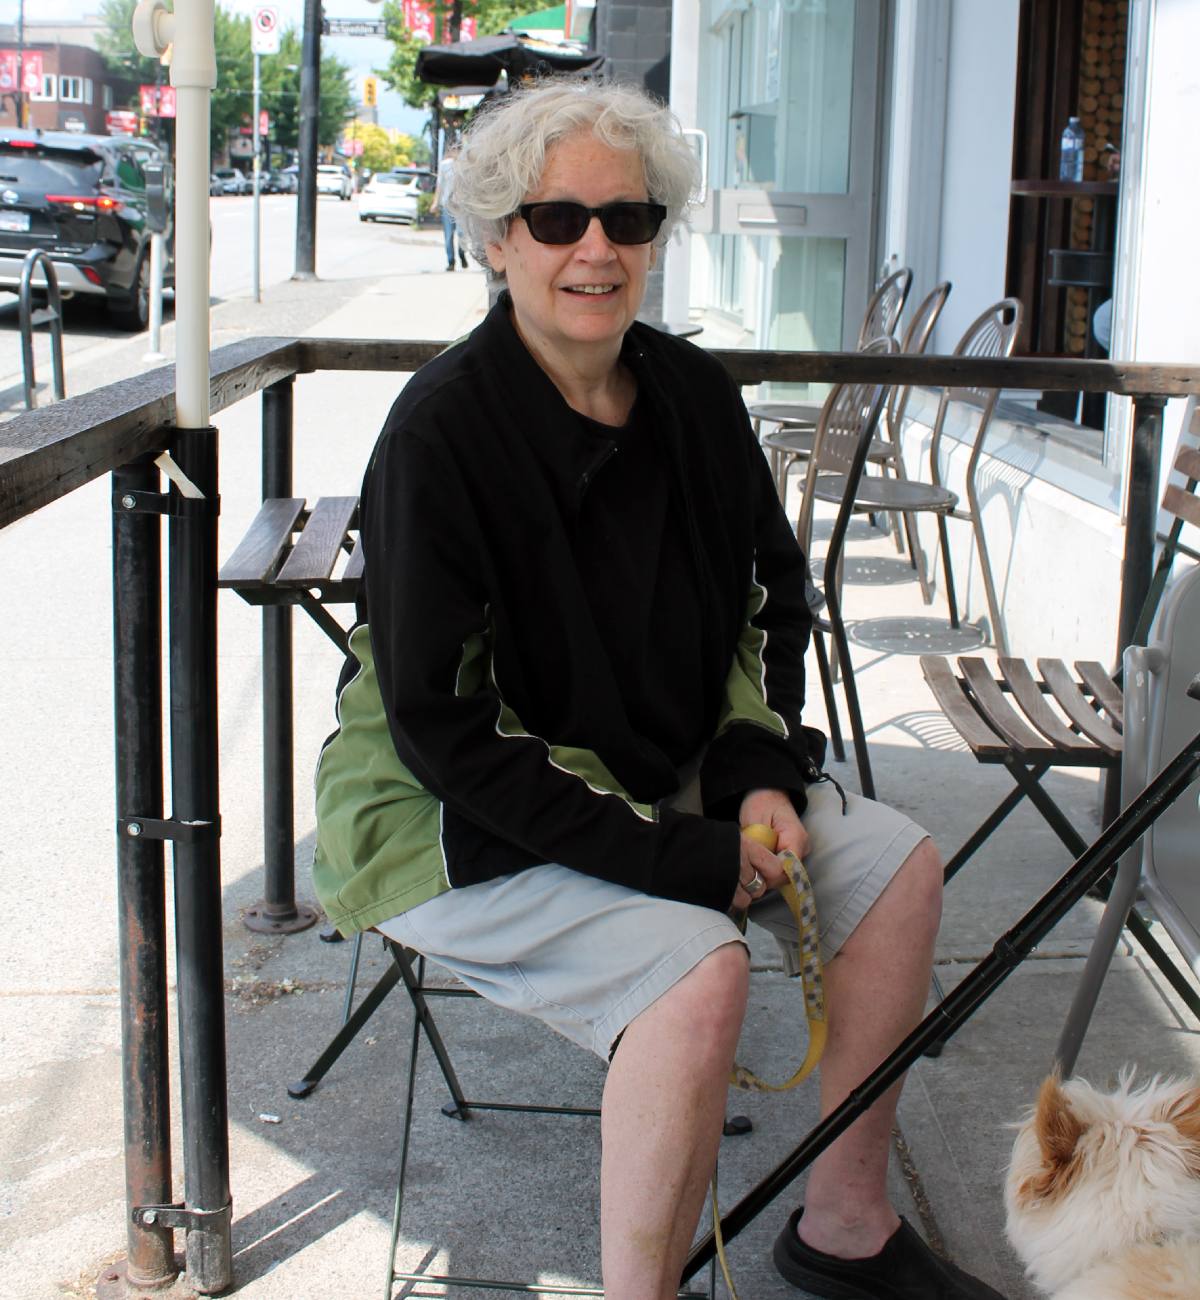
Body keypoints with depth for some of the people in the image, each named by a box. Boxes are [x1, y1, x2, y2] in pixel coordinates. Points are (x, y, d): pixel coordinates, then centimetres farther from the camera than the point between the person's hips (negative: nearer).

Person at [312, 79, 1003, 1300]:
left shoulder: (692, 396, -2)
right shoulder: (443, 427, -21)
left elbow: (772, 600, 13)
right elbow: (444, 727, -23)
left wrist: (762, 775, -5)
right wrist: (682, 860, -23)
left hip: (659, 779, 7)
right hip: (466, 824, -7)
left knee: (896, 863, -3)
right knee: (698, 964, -29)